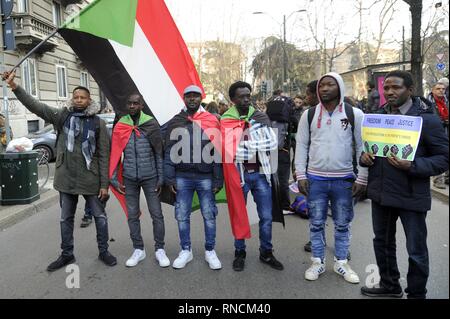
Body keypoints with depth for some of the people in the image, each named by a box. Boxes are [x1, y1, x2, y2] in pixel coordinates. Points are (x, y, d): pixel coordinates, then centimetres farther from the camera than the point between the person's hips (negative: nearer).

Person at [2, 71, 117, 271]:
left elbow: (103, 156, -5)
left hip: (91, 180, -2)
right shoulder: (62, 116, 3)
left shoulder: (98, 123, -3)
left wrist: (104, 184, -8)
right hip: (66, 179, 2)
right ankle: (67, 254, 32)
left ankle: (103, 251, 27)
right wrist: (15, 87, -17)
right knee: (66, 218, 15)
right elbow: (35, 106, -4)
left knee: (100, 216, 9)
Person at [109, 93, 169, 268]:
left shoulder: (151, 124, -2)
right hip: (129, 178, 2)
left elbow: (159, 153, 0)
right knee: (132, 216, 9)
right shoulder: (120, 126, 2)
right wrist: (114, 178, 0)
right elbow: (115, 154, 4)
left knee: (157, 214, 2)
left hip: (150, 177, -2)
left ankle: (160, 250, 16)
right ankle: (138, 250, 23)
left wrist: (161, 178, -3)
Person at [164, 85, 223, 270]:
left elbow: (217, 152, 1)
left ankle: (210, 251, 20)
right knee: (182, 216, 8)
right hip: (182, 178, 1)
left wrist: (218, 179, -4)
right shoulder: (175, 122, 7)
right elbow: (170, 153, 5)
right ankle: (186, 251, 23)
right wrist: (170, 178, -2)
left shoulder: (212, 121, 3)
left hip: (205, 177, -1)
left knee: (209, 215, 5)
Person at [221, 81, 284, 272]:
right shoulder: (226, 120, -5)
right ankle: (240, 253, 27)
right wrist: (259, 146, -13)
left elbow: (273, 143, -5)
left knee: (266, 217, 9)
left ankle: (266, 253, 26)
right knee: (239, 215, 11)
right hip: (239, 174, -2)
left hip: (261, 172, 3)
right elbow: (231, 151, -17)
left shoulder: (260, 117, 4)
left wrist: (246, 146, -15)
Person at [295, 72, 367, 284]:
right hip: (315, 179, 1)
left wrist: (362, 179, -4)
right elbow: (301, 146, 3)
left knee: (342, 224, 12)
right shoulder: (309, 115, 1)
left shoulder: (355, 114, -3)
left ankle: (341, 262, 28)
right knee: (316, 223, 10)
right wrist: (301, 176, -2)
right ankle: (318, 262, 25)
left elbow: (363, 147, -1)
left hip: (344, 180, 0)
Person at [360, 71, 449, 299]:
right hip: (380, 192, 6)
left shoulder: (427, 119, -11)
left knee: (416, 251, 8)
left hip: (411, 195, -6)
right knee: (382, 243, 21)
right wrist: (364, 156, -5)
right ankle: (389, 285, 42)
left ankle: (416, 294, 29)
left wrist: (412, 166, -26)